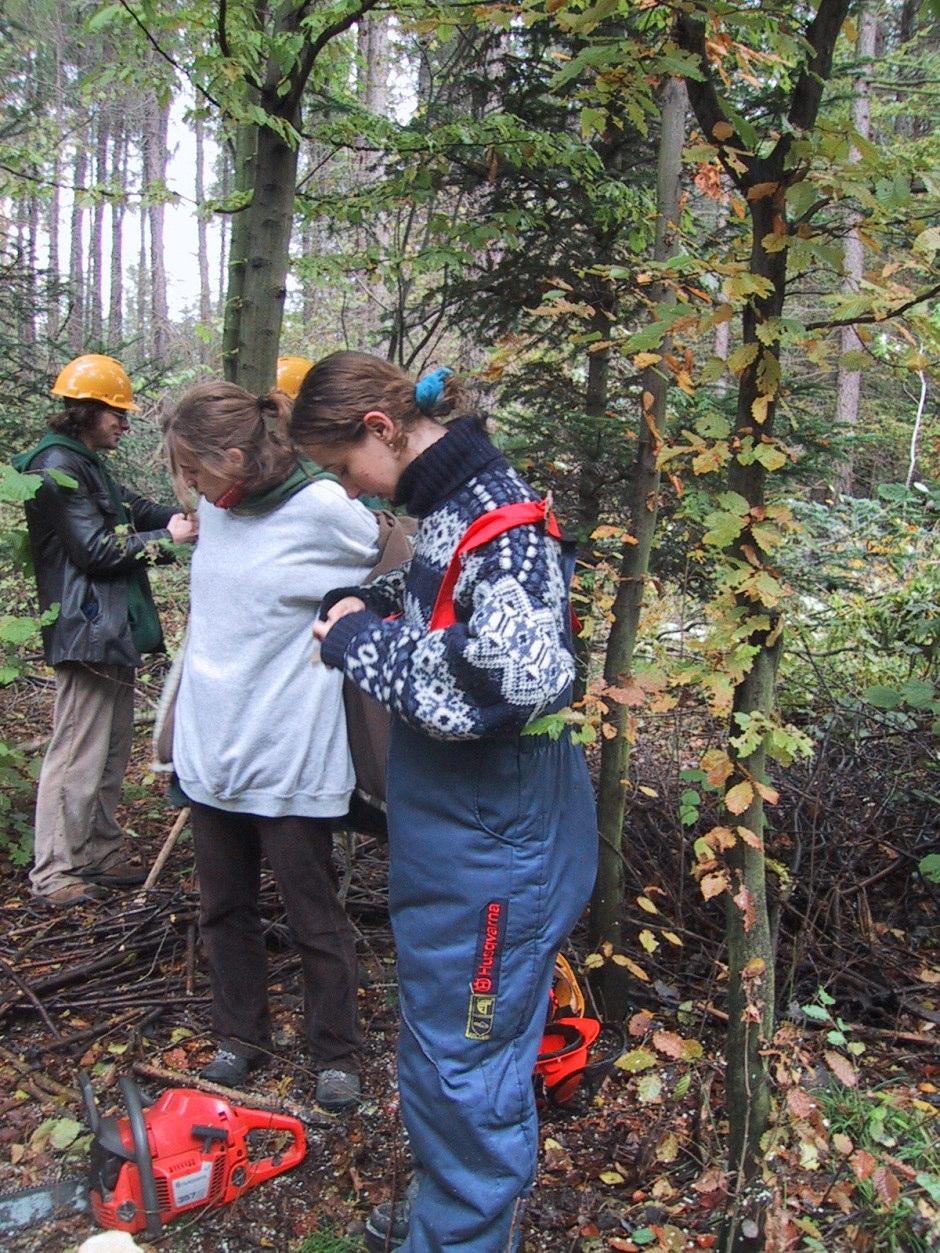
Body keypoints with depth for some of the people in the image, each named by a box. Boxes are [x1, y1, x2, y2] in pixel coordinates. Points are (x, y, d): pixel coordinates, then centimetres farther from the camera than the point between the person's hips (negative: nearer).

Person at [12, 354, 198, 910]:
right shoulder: (57, 467, -13)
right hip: (87, 629, -11)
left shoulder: (87, 464, 19)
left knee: (112, 753, 16)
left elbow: (131, 508, 19)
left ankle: (101, 855, 27)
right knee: (77, 754, -4)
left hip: (114, 630, 11)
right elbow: (96, 549, -17)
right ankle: (55, 874, 7)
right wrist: (166, 537, -10)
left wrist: (180, 516, 1)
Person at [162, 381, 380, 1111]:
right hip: (210, 751, 7)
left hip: (289, 762, -6)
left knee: (315, 920, 9)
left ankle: (336, 1054, 30)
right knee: (225, 909, 19)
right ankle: (241, 1036, 39)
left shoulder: (324, 510, -16)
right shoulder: (215, 509, 3)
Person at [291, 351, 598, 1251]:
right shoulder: (449, 505, 6)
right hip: (444, 842, 10)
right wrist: (366, 609, -1)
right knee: (434, 1041, 26)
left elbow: (513, 685, -37)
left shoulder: (498, 519, -23)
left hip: (491, 861, -10)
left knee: (466, 1065, 9)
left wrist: (364, 640, -24)